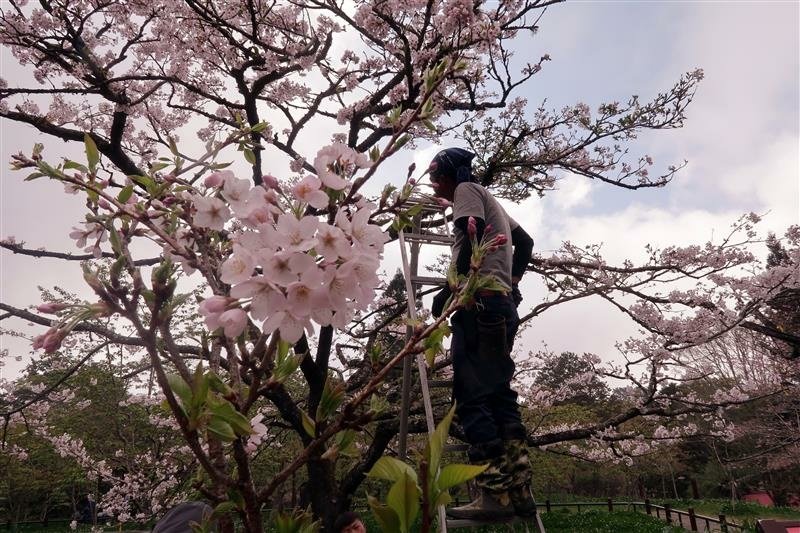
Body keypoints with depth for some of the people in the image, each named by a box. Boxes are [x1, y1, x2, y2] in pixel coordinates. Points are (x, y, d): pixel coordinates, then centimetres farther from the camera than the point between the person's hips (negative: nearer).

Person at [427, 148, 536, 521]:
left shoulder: (467, 190, 6)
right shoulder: (490, 202, 32)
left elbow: (473, 234, -13)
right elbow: (525, 242, 33)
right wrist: (512, 282, 26)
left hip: (480, 299, -9)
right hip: (503, 302, 9)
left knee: (473, 396, -12)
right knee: (499, 395, 6)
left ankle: (495, 494, -15)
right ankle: (519, 492, 5)